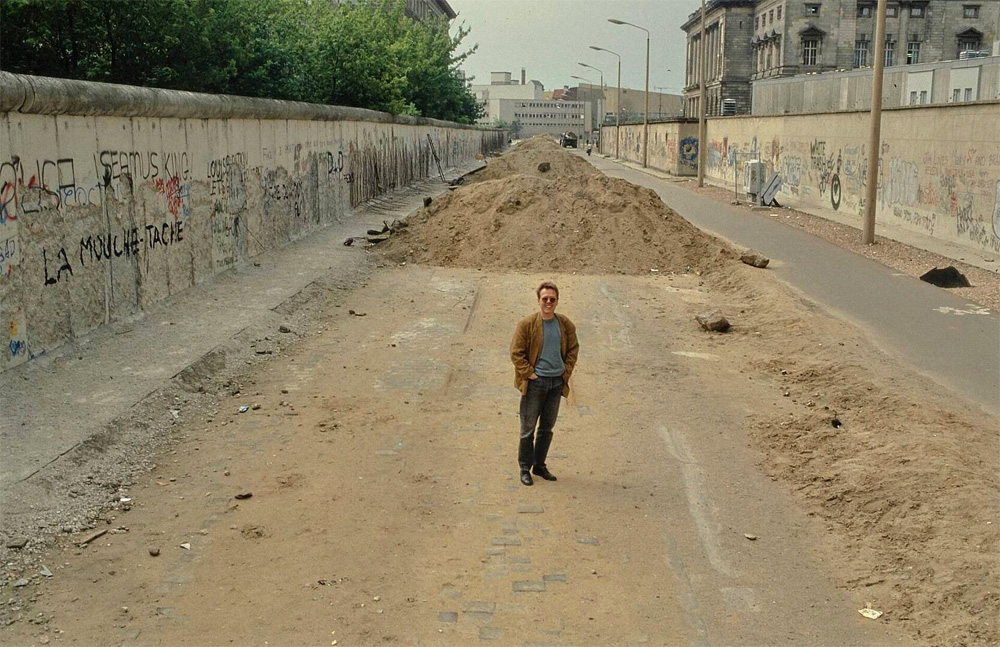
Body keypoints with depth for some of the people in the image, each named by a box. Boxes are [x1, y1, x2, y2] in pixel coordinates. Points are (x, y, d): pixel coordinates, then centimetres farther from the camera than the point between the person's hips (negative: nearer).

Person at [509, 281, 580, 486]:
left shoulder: (565, 324, 1)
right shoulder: (527, 324, -11)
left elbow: (573, 348, 14)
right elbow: (516, 353, -8)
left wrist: (567, 371, 5)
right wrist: (529, 373, -11)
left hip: (557, 382, 4)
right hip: (535, 382, -4)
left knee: (547, 427, 14)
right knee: (528, 428, 4)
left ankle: (539, 465, 28)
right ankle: (525, 468, 17)